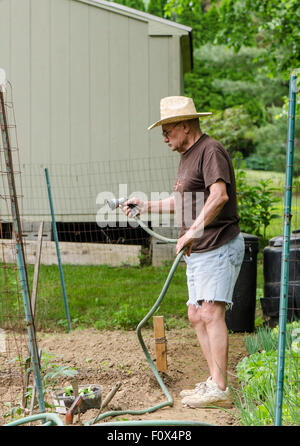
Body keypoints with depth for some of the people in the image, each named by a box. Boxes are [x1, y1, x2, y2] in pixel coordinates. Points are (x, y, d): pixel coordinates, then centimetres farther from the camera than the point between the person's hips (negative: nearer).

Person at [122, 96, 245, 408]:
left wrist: (192, 232, -32)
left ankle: (219, 389, -18)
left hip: (219, 247, -11)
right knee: (196, 316, 10)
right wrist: (146, 205, 23)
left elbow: (219, 195, -29)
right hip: (197, 252, 11)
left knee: (212, 313, -17)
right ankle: (215, 380, 16)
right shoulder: (187, 157, 19)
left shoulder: (211, 151, -13)